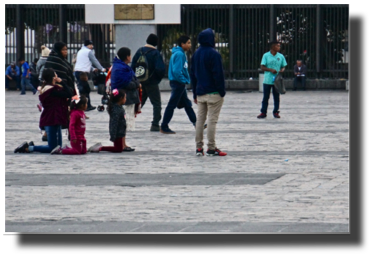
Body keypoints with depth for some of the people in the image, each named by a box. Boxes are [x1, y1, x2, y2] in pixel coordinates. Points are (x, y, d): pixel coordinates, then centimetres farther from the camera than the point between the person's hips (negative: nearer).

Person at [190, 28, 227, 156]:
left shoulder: (196, 54, 10)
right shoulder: (213, 54, -13)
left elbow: (192, 74, 14)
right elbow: (218, 74, -15)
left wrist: (195, 94, 19)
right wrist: (222, 91, -10)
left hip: (200, 93, 7)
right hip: (213, 93, -7)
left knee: (200, 119, 9)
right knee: (212, 120, -4)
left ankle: (199, 147, 9)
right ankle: (211, 148, -4)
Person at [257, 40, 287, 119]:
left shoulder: (281, 56, 6)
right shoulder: (266, 55, -1)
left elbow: (283, 66, 13)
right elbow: (262, 67, -3)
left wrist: (282, 70, -11)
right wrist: (270, 70, -18)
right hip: (267, 80, -2)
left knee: (276, 97, 5)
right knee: (265, 97, 3)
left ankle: (276, 112, 14)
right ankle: (263, 112, 10)